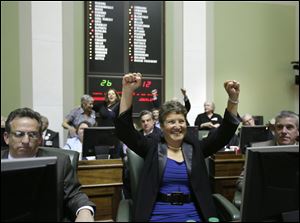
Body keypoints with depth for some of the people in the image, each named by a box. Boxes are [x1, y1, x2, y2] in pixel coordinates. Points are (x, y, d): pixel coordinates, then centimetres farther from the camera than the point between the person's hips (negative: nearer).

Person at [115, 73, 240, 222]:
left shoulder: (195, 147, 9)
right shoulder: (152, 148, 3)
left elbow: (225, 132, 1)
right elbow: (123, 129, -8)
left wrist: (233, 98, -13)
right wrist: (128, 91, -20)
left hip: (193, 214, 2)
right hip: (159, 214, -1)